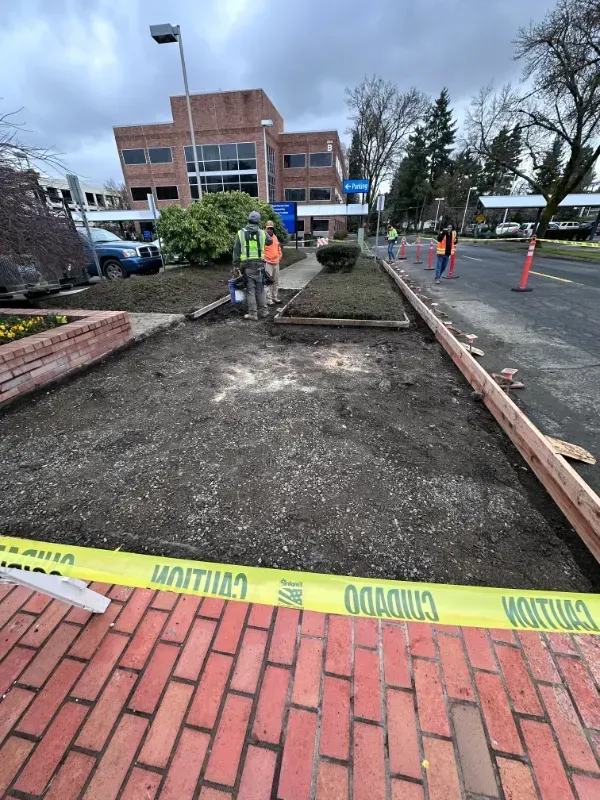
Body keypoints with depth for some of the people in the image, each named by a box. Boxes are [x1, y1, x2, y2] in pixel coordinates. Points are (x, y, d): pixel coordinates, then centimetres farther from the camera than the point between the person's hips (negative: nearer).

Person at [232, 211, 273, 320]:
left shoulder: (241, 233, 0)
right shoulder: (262, 233, 3)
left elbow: (236, 251, 0)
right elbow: (270, 241, 21)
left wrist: (236, 265, 5)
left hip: (247, 265, -2)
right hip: (259, 264, 2)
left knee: (250, 289, 1)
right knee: (260, 288, 13)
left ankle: (253, 313, 2)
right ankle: (263, 310, 18)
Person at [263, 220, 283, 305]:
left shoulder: (275, 237, 14)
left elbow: (278, 247, 27)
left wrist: (280, 254, 15)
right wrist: (263, 259, -13)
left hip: (276, 262, 8)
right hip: (267, 263, -8)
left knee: (276, 282, 12)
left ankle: (275, 297, 22)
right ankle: (269, 299, -4)